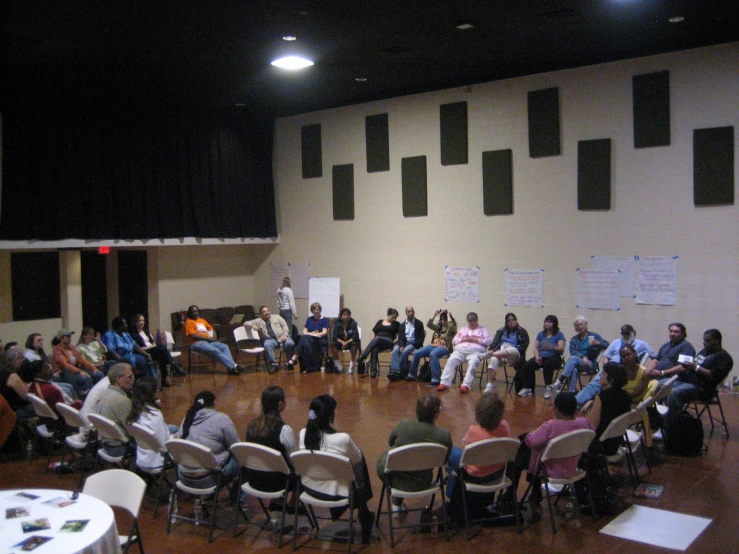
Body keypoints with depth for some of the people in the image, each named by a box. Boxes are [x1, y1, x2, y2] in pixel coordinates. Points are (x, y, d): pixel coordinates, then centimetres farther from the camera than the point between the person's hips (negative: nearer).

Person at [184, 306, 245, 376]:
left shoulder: (202, 320, 23)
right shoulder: (189, 322, 0)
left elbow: (211, 328, 29)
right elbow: (193, 336, -11)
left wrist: (213, 337, 5)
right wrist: (208, 338, -13)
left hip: (208, 341, 7)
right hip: (197, 343, -7)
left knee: (224, 346, -17)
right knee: (215, 351, -31)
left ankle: (231, 368, -32)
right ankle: (234, 366, -36)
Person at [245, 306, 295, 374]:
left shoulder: (277, 317, 19)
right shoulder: (258, 321, 17)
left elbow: (285, 326, 11)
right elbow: (246, 323, 13)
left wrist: (285, 335, -8)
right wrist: (252, 325, -10)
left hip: (282, 337, 0)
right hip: (270, 339, 0)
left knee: (289, 344, -31)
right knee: (267, 345, -36)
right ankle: (273, 364, -28)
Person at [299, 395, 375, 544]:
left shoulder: (303, 434, -15)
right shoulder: (342, 439, -29)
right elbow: (357, 460, -8)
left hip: (309, 488, 5)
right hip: (336, 493, -5)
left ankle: (336, 511, 45)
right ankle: (364, 516, 40)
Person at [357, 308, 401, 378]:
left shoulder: (396, 324, 18)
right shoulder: (380, 322, 25)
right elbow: (373, 331, 21)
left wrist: (394, 342, -10)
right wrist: (372, 341, 1)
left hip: (388, 342, -2)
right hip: (377, 343, 2)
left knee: (377, 338, -38)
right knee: (374, 349, -38)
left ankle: (362, 357, -49)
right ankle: (373, 371, -48)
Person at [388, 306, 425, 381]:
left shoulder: (419, 324, 9)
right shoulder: (402, 325, 18)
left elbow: (421, 337, 2)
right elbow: (400, 337, 8)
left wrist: (416, 347, -13)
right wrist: (401, 346, -13)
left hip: (413, 343, -3)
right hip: (404, 343, 3)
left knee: (404, 352, -33)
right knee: (395, 350, -28)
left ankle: (400, 372, -29)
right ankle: (395, 371, -42)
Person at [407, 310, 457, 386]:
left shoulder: (452, 328, 4)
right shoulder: (439, 326, 21)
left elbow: (451, 326, -20)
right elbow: (428, 324, 10)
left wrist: (448, 315, -8)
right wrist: (435, 315, 6)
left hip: (444, 348, -7)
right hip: (433, 345, 7)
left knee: (432, 354, -40)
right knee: (417, 353, -13)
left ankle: (436, 380, -42)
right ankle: (412, 375, 5)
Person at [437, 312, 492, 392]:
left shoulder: (483, 330, 22)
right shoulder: (462, 330, 32)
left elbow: (488, 341, 7)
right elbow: (454, 341, 22)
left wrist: (476, 339, -4)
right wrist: (463, 339, 3)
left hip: (475, 351, -3)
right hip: (460, 350, 3)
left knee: (472, 363, -37)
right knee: (451, 361, -27)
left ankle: (466, 385, -45)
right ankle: (444, 383, -34)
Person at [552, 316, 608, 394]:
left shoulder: (594, 336, 13)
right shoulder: (574, 339, 19)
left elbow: (607, 345, 5)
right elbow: (573, 352, 1)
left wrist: (598, 343, -15)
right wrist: (583, 357, -18)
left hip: (590, 364, -2)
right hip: (576, 363, 2)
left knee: (572, 358, -33)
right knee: (573, 369, -36)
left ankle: (560, 381, -46)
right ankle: (572, 393, -40)